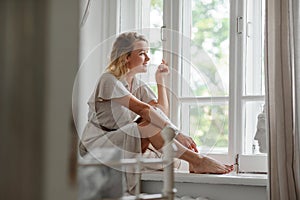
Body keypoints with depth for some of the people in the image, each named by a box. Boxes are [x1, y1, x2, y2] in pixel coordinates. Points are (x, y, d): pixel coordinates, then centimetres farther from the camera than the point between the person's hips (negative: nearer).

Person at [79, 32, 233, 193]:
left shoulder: (139, 85, 10)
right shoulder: (109, 80, -16)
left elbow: (163, 112, -4)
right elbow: (143, 109, -28)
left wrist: (161, 80, -3)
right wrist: (176, 133, -34)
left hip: (123, 142, 7)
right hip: (97, 146, -7)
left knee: (157, 119, -17)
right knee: (151, 126, -28)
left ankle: (194, 163, -24)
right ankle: (198, 161, -30)